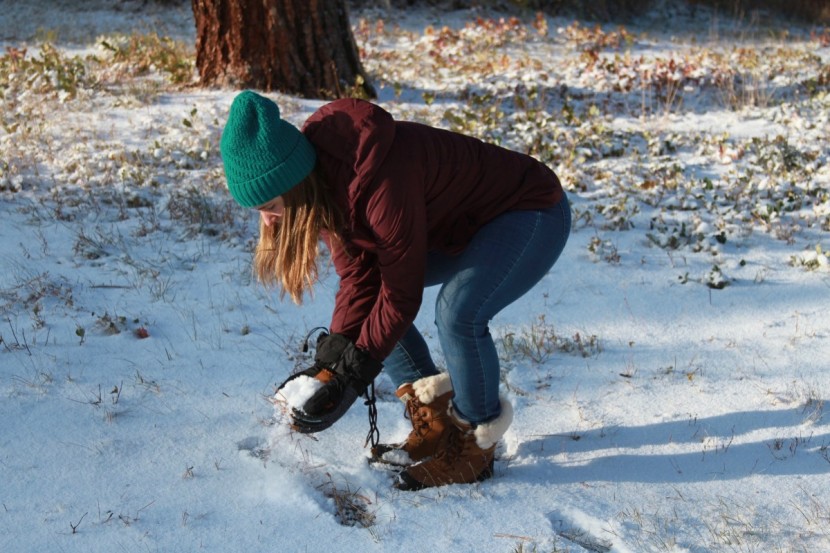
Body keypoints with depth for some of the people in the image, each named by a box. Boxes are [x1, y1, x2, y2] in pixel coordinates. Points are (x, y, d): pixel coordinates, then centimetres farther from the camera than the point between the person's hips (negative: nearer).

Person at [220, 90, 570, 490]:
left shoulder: (380, 181, -36)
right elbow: (358, 280, -6)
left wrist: (351, 378, -22)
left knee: (457, 312, -32)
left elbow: (401, 295, -27)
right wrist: (329, 364, -15)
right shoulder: (324, 186, -10)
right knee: (364, 303, 3)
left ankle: (475, 444, -7)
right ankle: (435, 423, 9)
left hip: (532, 213, -9)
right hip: (462, 225, 9)